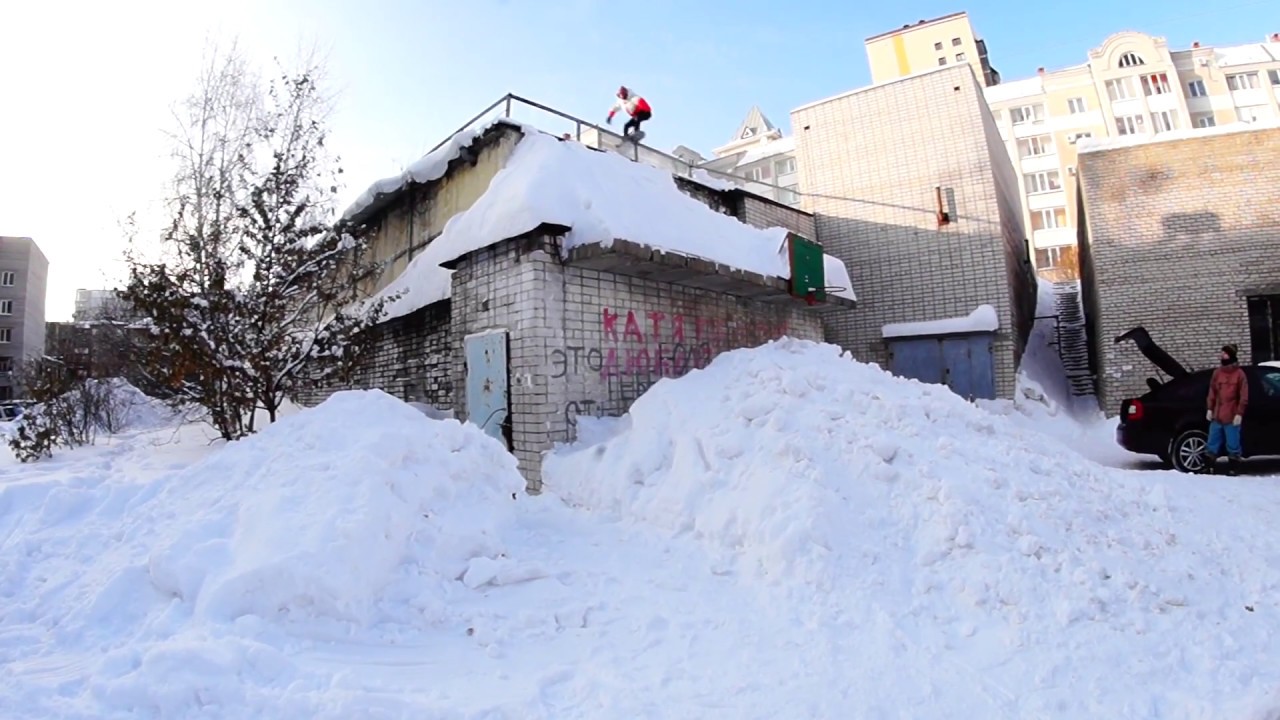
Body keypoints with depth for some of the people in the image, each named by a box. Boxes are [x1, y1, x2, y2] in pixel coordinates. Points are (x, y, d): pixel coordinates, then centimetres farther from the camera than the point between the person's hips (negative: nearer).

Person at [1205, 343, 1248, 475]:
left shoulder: (1239, 374, -4)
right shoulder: (1217, 372, 10)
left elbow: (1244, 396, -6)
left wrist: (1239, 413, -12)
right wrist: (1210, 409, 6)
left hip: (1232, 417, -4)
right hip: (1217, 416, 5)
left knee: (1233, 445, 2)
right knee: (1212, 443, 8)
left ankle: (1232, 468, 10)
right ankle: (1209, 467, 14)